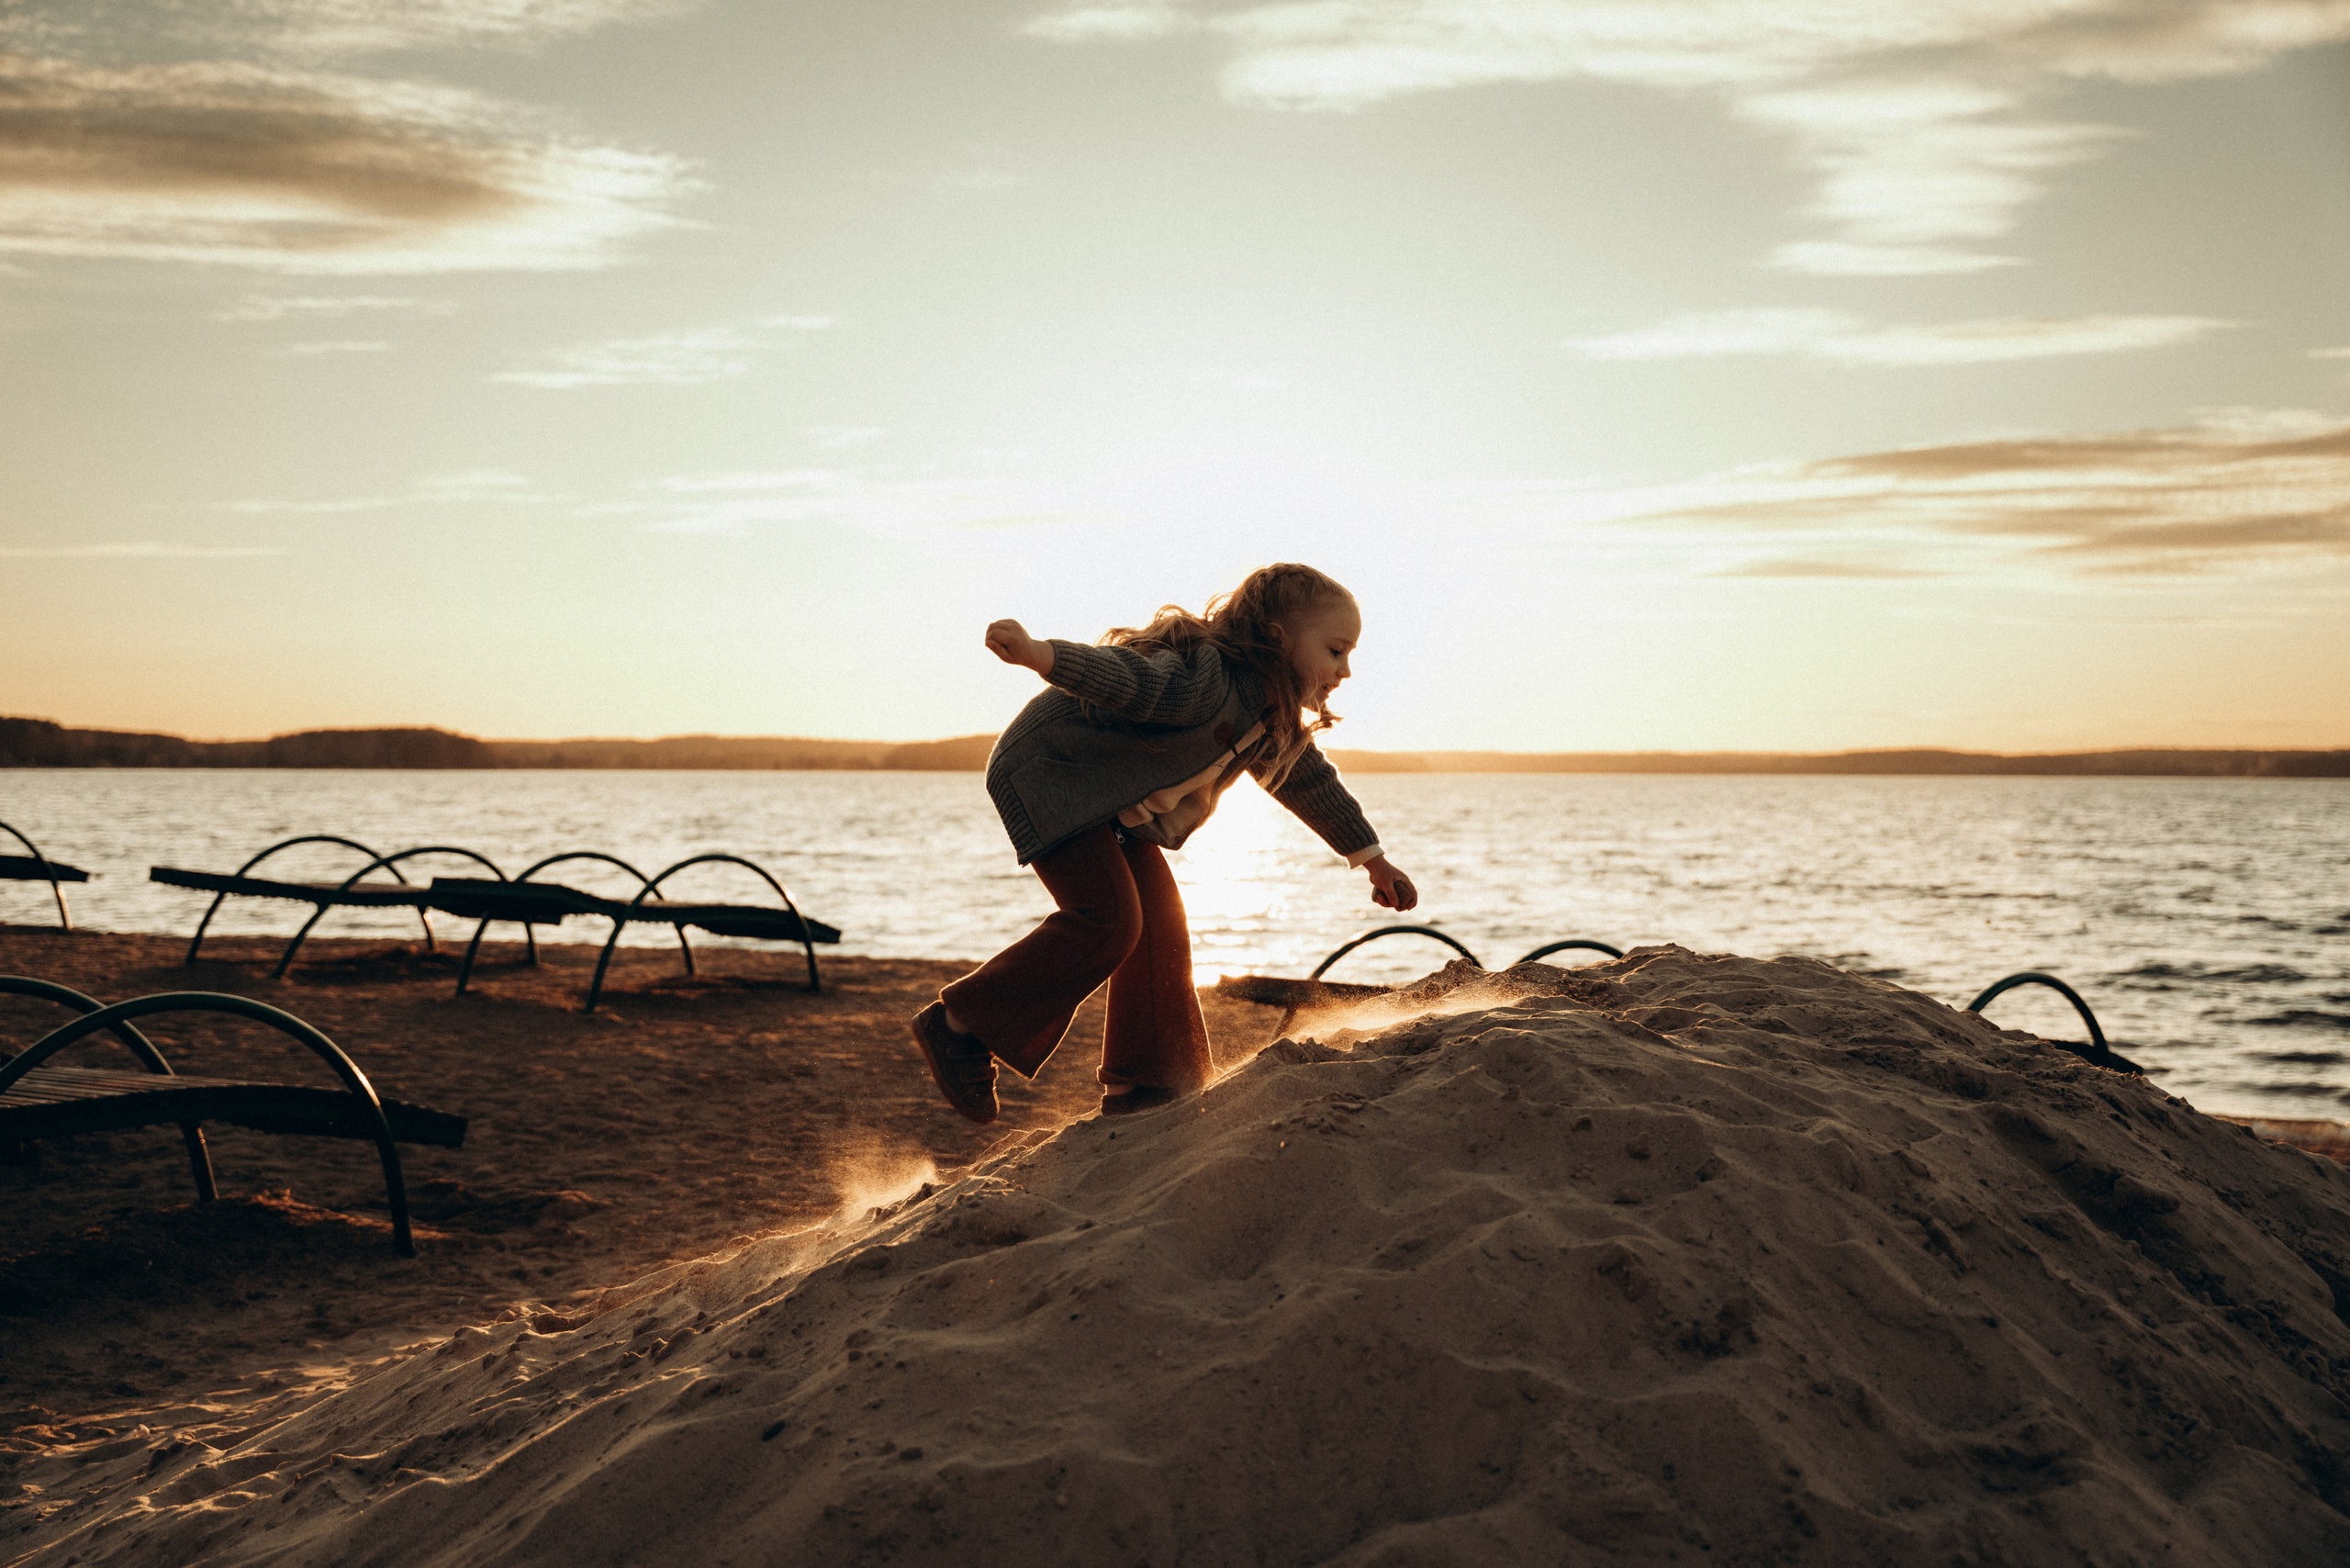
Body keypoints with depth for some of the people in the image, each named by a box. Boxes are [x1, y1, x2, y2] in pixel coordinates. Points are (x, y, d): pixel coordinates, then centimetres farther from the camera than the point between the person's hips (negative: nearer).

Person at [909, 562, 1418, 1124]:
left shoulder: (1277, 722, 5)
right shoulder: (1206, 678, -28)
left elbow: (1314, 784, 21)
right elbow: (1127, 677, -44)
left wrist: (1374, 860, 30)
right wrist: (1041, 655, -64)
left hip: (1118, 814, 10)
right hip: (1050, 775, -10)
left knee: (1160, 928, 2)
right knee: (1107, 921, -20)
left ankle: (1141, 1084, 9)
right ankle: (958, 1026, -10)